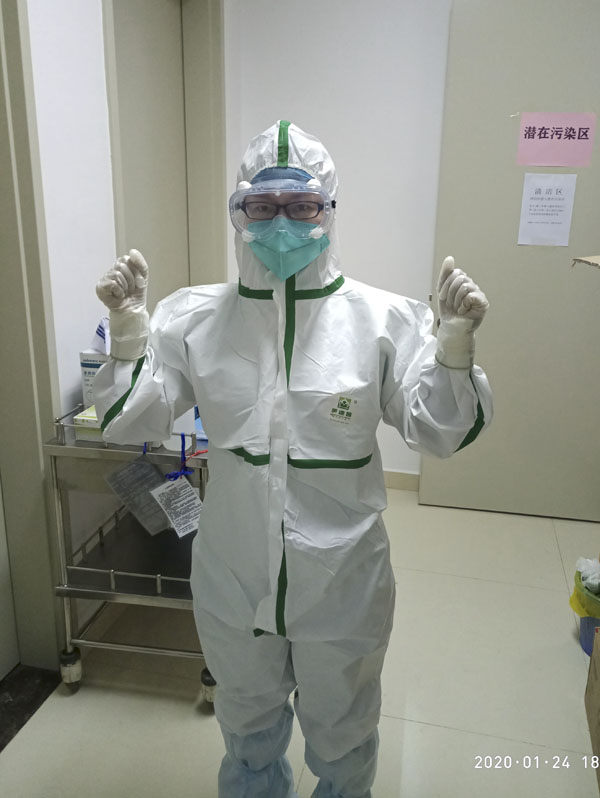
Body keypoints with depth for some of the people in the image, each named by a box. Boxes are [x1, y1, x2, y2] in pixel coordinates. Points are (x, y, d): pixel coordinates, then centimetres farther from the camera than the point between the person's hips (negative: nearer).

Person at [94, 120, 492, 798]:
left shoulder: (384, 318, -12)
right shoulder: (193, 318, -9)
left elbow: (441, 434, -10)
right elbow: (127, 425, -6)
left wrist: (456, 344, -25)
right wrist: (127, 330, -21)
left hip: (343, 585, -1)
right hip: (235, 580, 2)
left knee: (342, 739, 26)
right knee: (247, 728, 30)